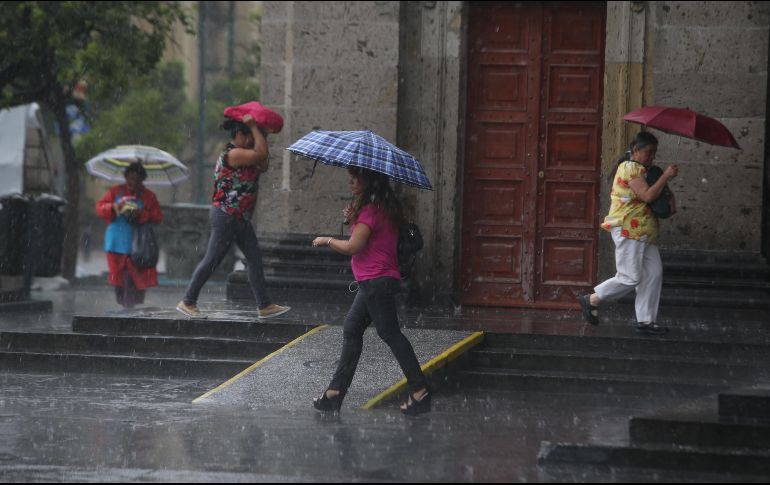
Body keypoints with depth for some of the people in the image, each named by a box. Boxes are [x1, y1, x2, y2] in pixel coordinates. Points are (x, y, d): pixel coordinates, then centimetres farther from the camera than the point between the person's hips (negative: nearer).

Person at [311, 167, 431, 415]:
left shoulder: (370, 211, -17)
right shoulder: (384, 207, 14)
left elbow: (353, 246, -21)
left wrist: (326, 240, -5)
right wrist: (352, 220, 2)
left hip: (376, 281, -11)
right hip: (377, 281, 11)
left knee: (390, 333, -8)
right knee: (352, 329, 12)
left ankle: (420, 391, -7)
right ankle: (336, 392, 15)